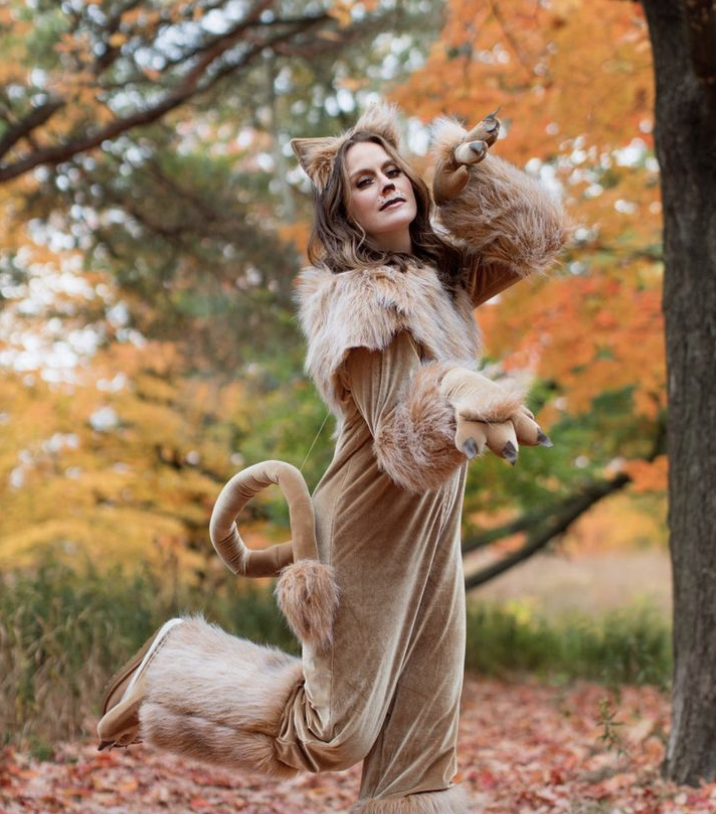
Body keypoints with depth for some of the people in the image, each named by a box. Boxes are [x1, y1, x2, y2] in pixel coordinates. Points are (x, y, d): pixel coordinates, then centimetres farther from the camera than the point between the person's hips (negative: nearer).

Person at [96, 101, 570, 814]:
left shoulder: (437, 274, 6)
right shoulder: (359, 299, -18)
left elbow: (534, 238, 13)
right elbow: (404, 435, -28)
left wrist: (459, 173, -3)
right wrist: (463, 398, -51)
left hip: (430, 535, 8)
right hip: (370, 534, -8)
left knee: (420, 734, 9)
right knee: (332, 733, 1)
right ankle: (174, 667, 18)